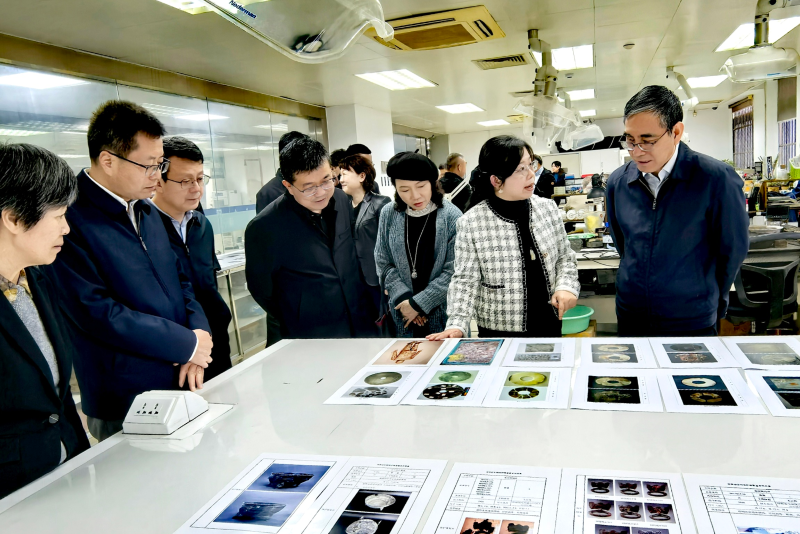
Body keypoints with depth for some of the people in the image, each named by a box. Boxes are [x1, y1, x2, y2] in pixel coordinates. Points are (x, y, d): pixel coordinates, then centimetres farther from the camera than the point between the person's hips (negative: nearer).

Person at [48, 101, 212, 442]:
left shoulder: (146, 211, 11)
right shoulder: (71, 220, -16)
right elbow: (95, 311, -22)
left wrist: (199, 334, -4)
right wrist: (188, 344, -17)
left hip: (182, 386, 8)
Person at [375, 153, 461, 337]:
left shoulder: (451, 216, -11)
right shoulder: (389, 214, -2)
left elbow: (454, 271, -12)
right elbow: (383, 263, 2)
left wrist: (419, 303, -13)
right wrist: (404, 298, -9)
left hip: (444, 313, -2)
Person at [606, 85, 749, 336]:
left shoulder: (717, 179, -14)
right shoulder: (617, 182, -3)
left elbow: (732, 250, -4)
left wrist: (711, 302, 5)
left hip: (692, 323, -3)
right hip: (630, 316, 4)